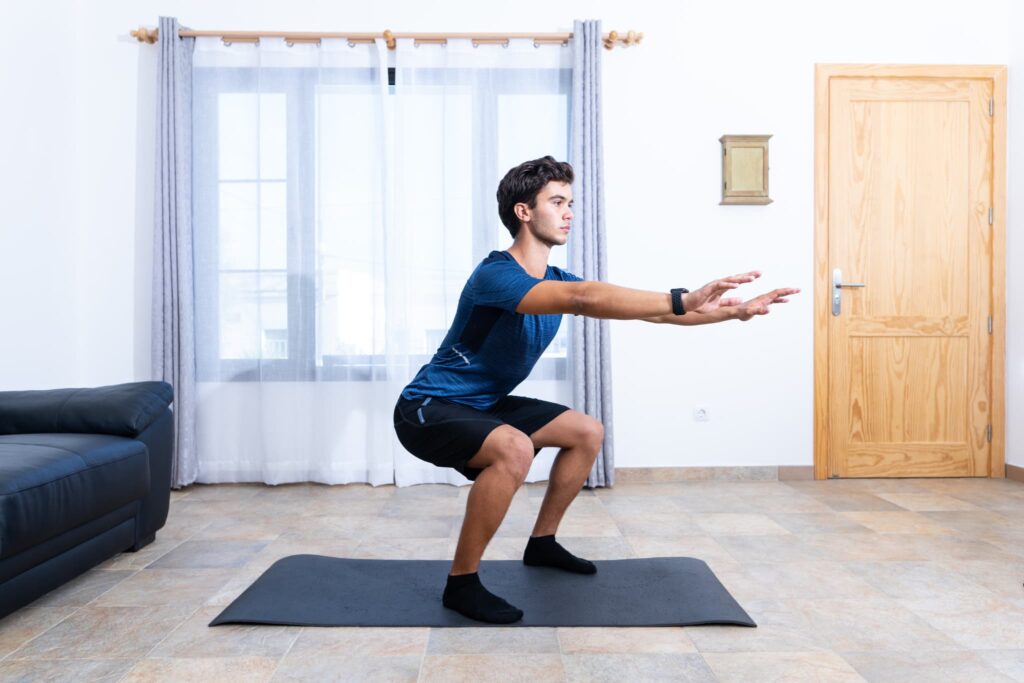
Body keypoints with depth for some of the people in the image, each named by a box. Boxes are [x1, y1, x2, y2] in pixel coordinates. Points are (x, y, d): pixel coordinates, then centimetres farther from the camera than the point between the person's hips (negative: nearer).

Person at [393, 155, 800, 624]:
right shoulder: (496, 276, -26)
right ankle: (461, 583, -19)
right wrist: (681, 301, -48)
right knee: (514, 448, -37)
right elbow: (584, 298, -44)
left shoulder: (555, 281, 2)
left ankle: (542, 543, 23)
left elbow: (646, 309, -1)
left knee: (587, 433, 10)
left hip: (483, 404, 9)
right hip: (428, 409, -9)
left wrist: (733, 311, -7)